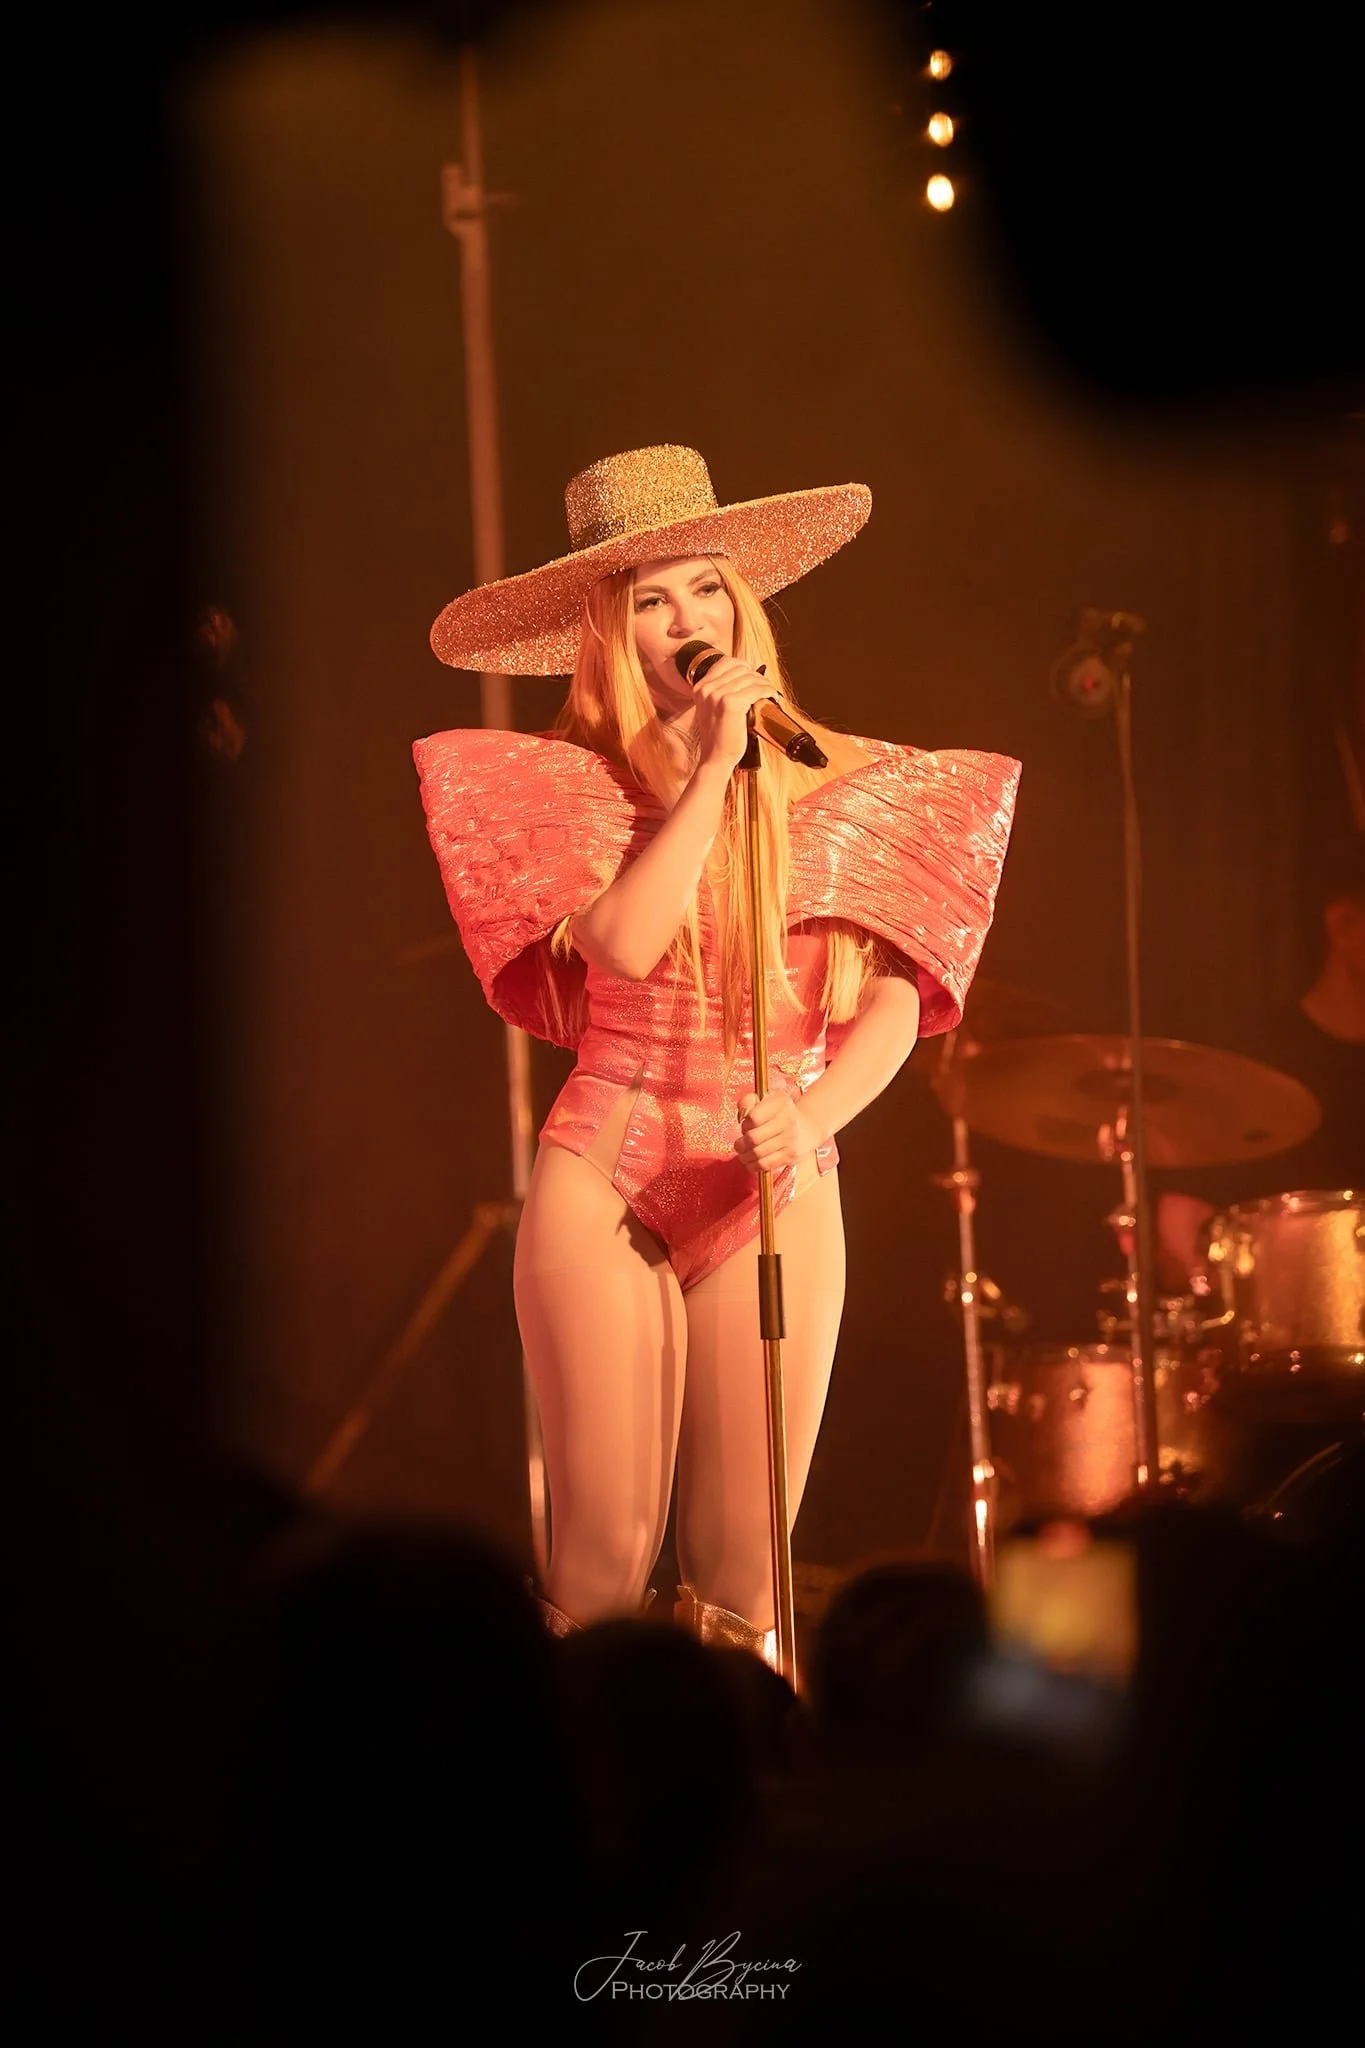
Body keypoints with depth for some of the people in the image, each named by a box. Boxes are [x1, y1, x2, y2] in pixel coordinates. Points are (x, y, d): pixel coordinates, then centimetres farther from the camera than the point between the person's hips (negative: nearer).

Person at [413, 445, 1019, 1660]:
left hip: (777, 1190, 2)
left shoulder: (838, 787, 8)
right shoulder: (563, 786, 2)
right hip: (605, 1179, -2)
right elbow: (624, 940, -16)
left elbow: (895, 997, 2)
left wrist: (815, 1115, -16)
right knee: (606, 1564, -6)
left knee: (744, 1578, 0)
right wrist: (713, 766, -12)